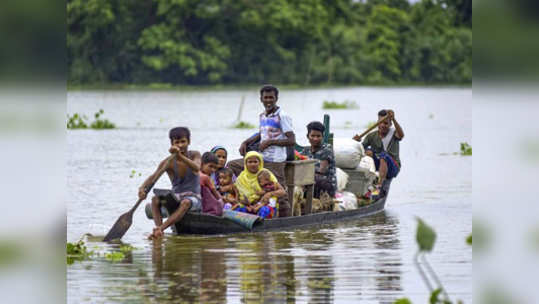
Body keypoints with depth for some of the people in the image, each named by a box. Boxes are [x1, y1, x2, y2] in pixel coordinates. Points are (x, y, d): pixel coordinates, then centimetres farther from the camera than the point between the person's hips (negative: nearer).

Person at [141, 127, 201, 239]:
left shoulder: (195, 155, -3)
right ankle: (158, 229, -43)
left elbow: (196, 168, -27)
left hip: (194, 198, -3)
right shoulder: (168, 163, -3)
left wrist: (180, 156, -44)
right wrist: (142, 187, -40)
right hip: (175, 198, 3)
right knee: (155, 199, -25)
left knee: (186, 202, -37)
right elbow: (153, 177, -18)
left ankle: (161, 228, -50)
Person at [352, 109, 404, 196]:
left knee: (383, 156, -34)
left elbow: (401, 135, -25)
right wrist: (357, 142, -23)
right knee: (368, 151, -22)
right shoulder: (372, 136, 6)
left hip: (393, 168, -3)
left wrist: (394, 120, -39)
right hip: (377, 166, 3)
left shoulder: (393, 133, -1)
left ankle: (380, 185, -47)